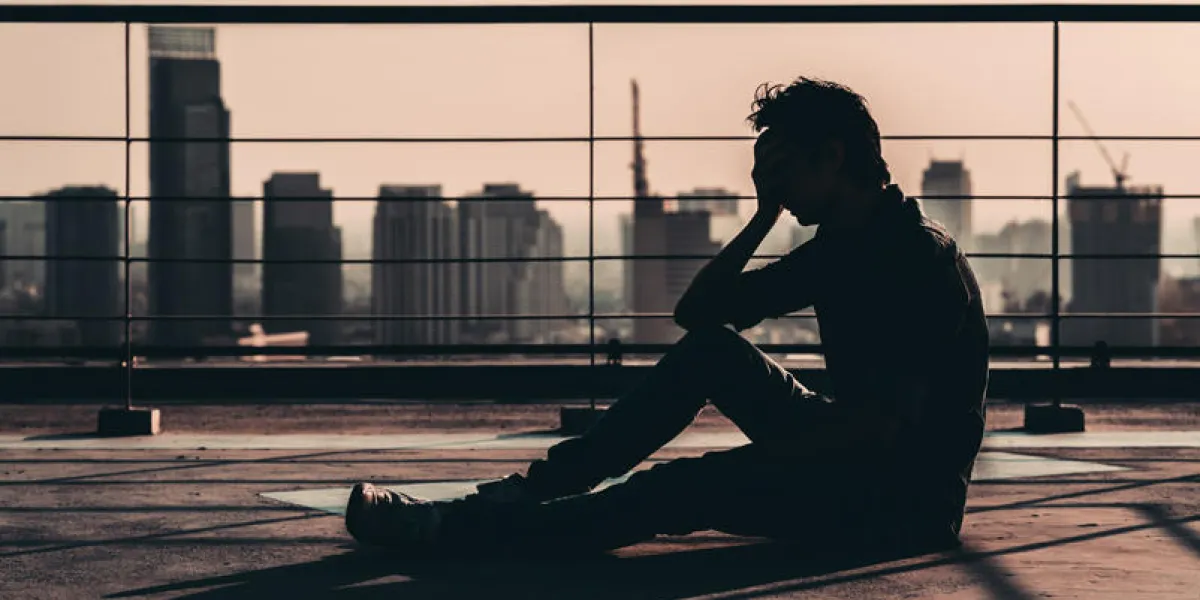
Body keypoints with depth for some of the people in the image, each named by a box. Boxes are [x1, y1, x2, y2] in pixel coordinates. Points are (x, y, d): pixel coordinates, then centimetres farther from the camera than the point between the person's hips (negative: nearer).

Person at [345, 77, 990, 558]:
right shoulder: (838, 249, 11)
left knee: (681, 491, -21)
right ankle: (537, 486, -3)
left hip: (908, 497, -9)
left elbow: (886, 424, -28)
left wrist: (759, 460, -19)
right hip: (854, 459, 9)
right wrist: (765, 216, 3)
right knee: (710, 350, -2)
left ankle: (457, 528, -16)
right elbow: (697, 312, 14)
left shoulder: (922, 257, -19)